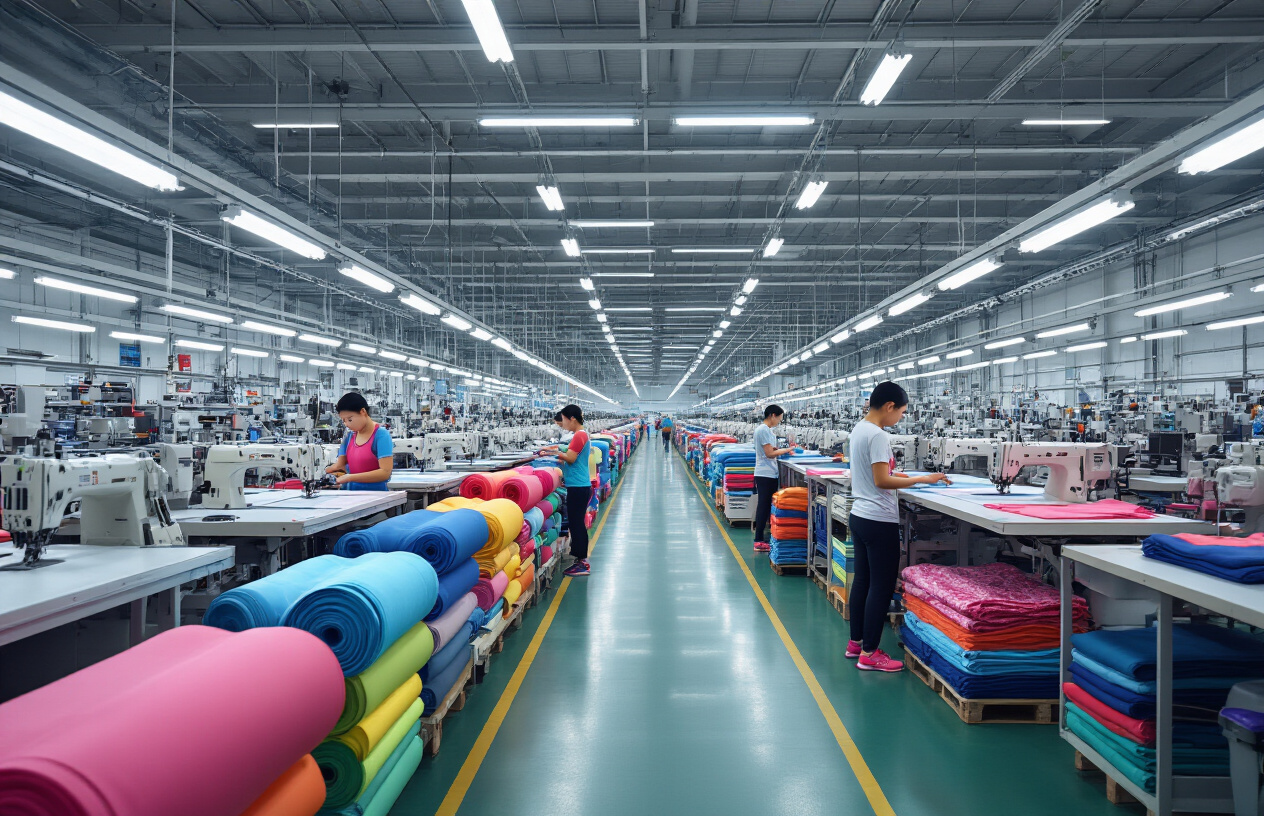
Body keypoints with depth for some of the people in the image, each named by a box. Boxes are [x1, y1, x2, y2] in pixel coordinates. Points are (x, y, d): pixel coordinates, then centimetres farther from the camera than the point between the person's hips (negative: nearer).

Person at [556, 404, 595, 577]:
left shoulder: (579, 435, -16)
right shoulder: (583, 434, 16)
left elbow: (570, 458, -22)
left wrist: (556, 452, -10)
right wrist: (561, 457, 7)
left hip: (578, 486, -10)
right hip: (580, 485, 10)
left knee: (576, 523, -5)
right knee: (578, 523, 16)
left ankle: (582, 563, 0)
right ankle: (582, 559, 23)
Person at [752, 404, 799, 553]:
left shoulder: (765, 429, 16)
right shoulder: (764, 430, -16)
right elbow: (769, 453, -19)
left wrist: (783, 449, 6)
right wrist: (786, 450, -9)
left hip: (767, 474, 10)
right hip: (766, 474, -10)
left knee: (765, 506, 12)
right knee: (764, 506, -5)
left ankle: (759, 538, 18)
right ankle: (759, 542, -1)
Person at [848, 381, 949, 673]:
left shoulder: (858, 429, 11)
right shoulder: (878, 436, -19)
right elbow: (882, 482, -22)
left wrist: (893, 474, 19)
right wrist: (921, 479, -18)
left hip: (859, 516, 10)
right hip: (880, 521, -10)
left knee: (862, 581, 16)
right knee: (881, 587, -2)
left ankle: (856, 643, 25)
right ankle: (869, 654, 4)